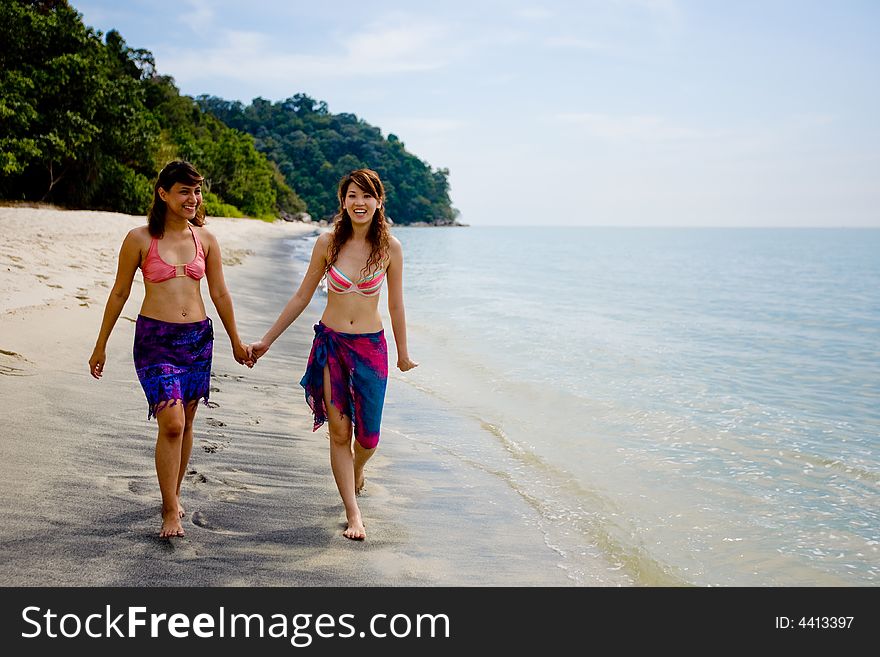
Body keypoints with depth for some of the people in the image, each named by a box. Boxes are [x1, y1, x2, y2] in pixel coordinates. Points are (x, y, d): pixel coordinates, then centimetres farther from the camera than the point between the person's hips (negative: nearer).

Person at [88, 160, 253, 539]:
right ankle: (171, 511, -3)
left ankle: (173, 496, 28)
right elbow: (119, 294, 3)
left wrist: (236, 342, 18)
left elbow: (220, 294, 12)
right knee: (171, 423, -13)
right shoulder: (140, 240, -4)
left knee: (185, 423, 10)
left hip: (198, 337, 4)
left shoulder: (205, 239, 5)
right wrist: (100, 347, 7)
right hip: (155, 338, -3)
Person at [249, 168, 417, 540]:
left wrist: (402, 354, 14)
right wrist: (266, 340, 6)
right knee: (339, 432, 0)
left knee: (367, 435, 4)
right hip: (330, 343, 0)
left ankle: (356, 471, 40)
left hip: (371, 347, 0)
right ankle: (353, 514, 9)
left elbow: (396, 306, 5)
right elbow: (302, 297, 5)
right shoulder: (328, 243, -4)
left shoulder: (390, 248, -5)